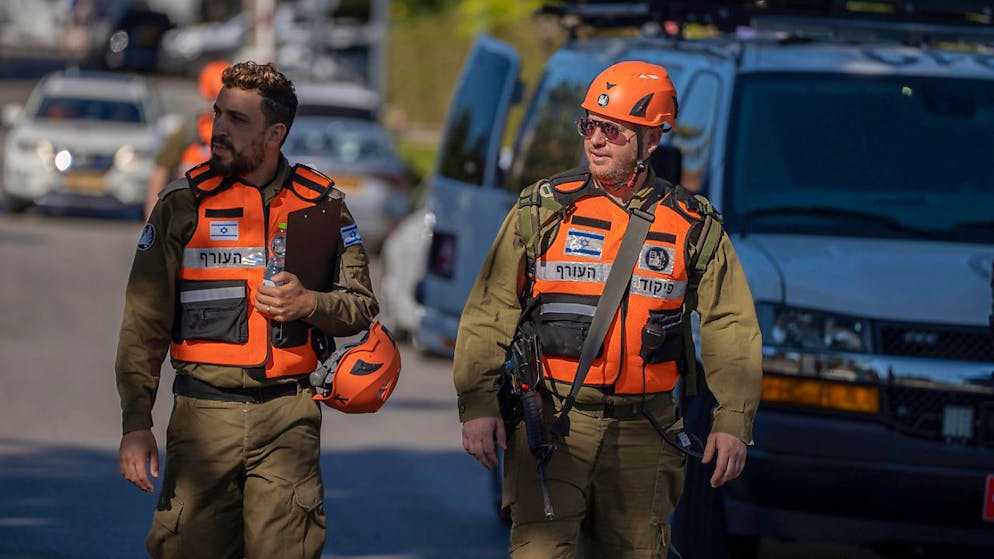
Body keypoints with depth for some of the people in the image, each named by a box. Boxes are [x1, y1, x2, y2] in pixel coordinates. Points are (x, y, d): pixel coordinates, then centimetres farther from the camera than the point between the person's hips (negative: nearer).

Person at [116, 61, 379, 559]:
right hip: (203, 413, 0)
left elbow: (362, 307, 12)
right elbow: (144, 324, 4)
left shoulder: (320, 204, 7)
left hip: (288, 417, 0)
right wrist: (135, 423, -4)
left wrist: (309, 305, -10)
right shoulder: (183, 203, 4)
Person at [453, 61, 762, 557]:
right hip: (553, 424, -2)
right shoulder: (544, 209, 4)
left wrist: (733, 422, -4)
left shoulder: (694, 226, 6)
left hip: (643, 436, 2)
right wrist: (477, 403, -6)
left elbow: (731, 330, 6)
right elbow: (489, 313, 3)